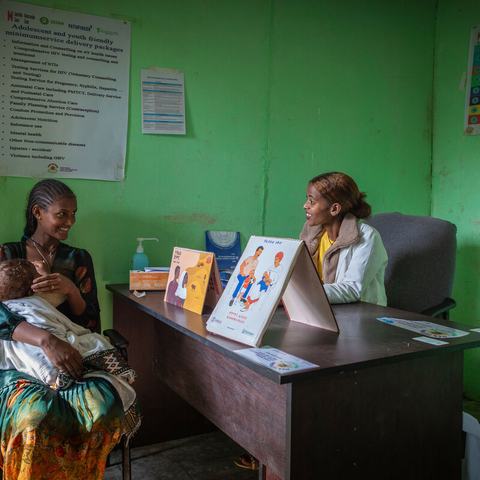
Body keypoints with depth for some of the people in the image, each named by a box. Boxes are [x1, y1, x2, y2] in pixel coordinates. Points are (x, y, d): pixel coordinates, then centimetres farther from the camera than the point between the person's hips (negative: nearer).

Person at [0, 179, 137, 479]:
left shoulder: (79, 259, 12)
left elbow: (92, 324, 7)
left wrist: (70, 290, -12)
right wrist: (47, 340, -32)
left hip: (72, 356, 2)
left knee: (104, 404, -32)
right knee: (35, 414, -37)